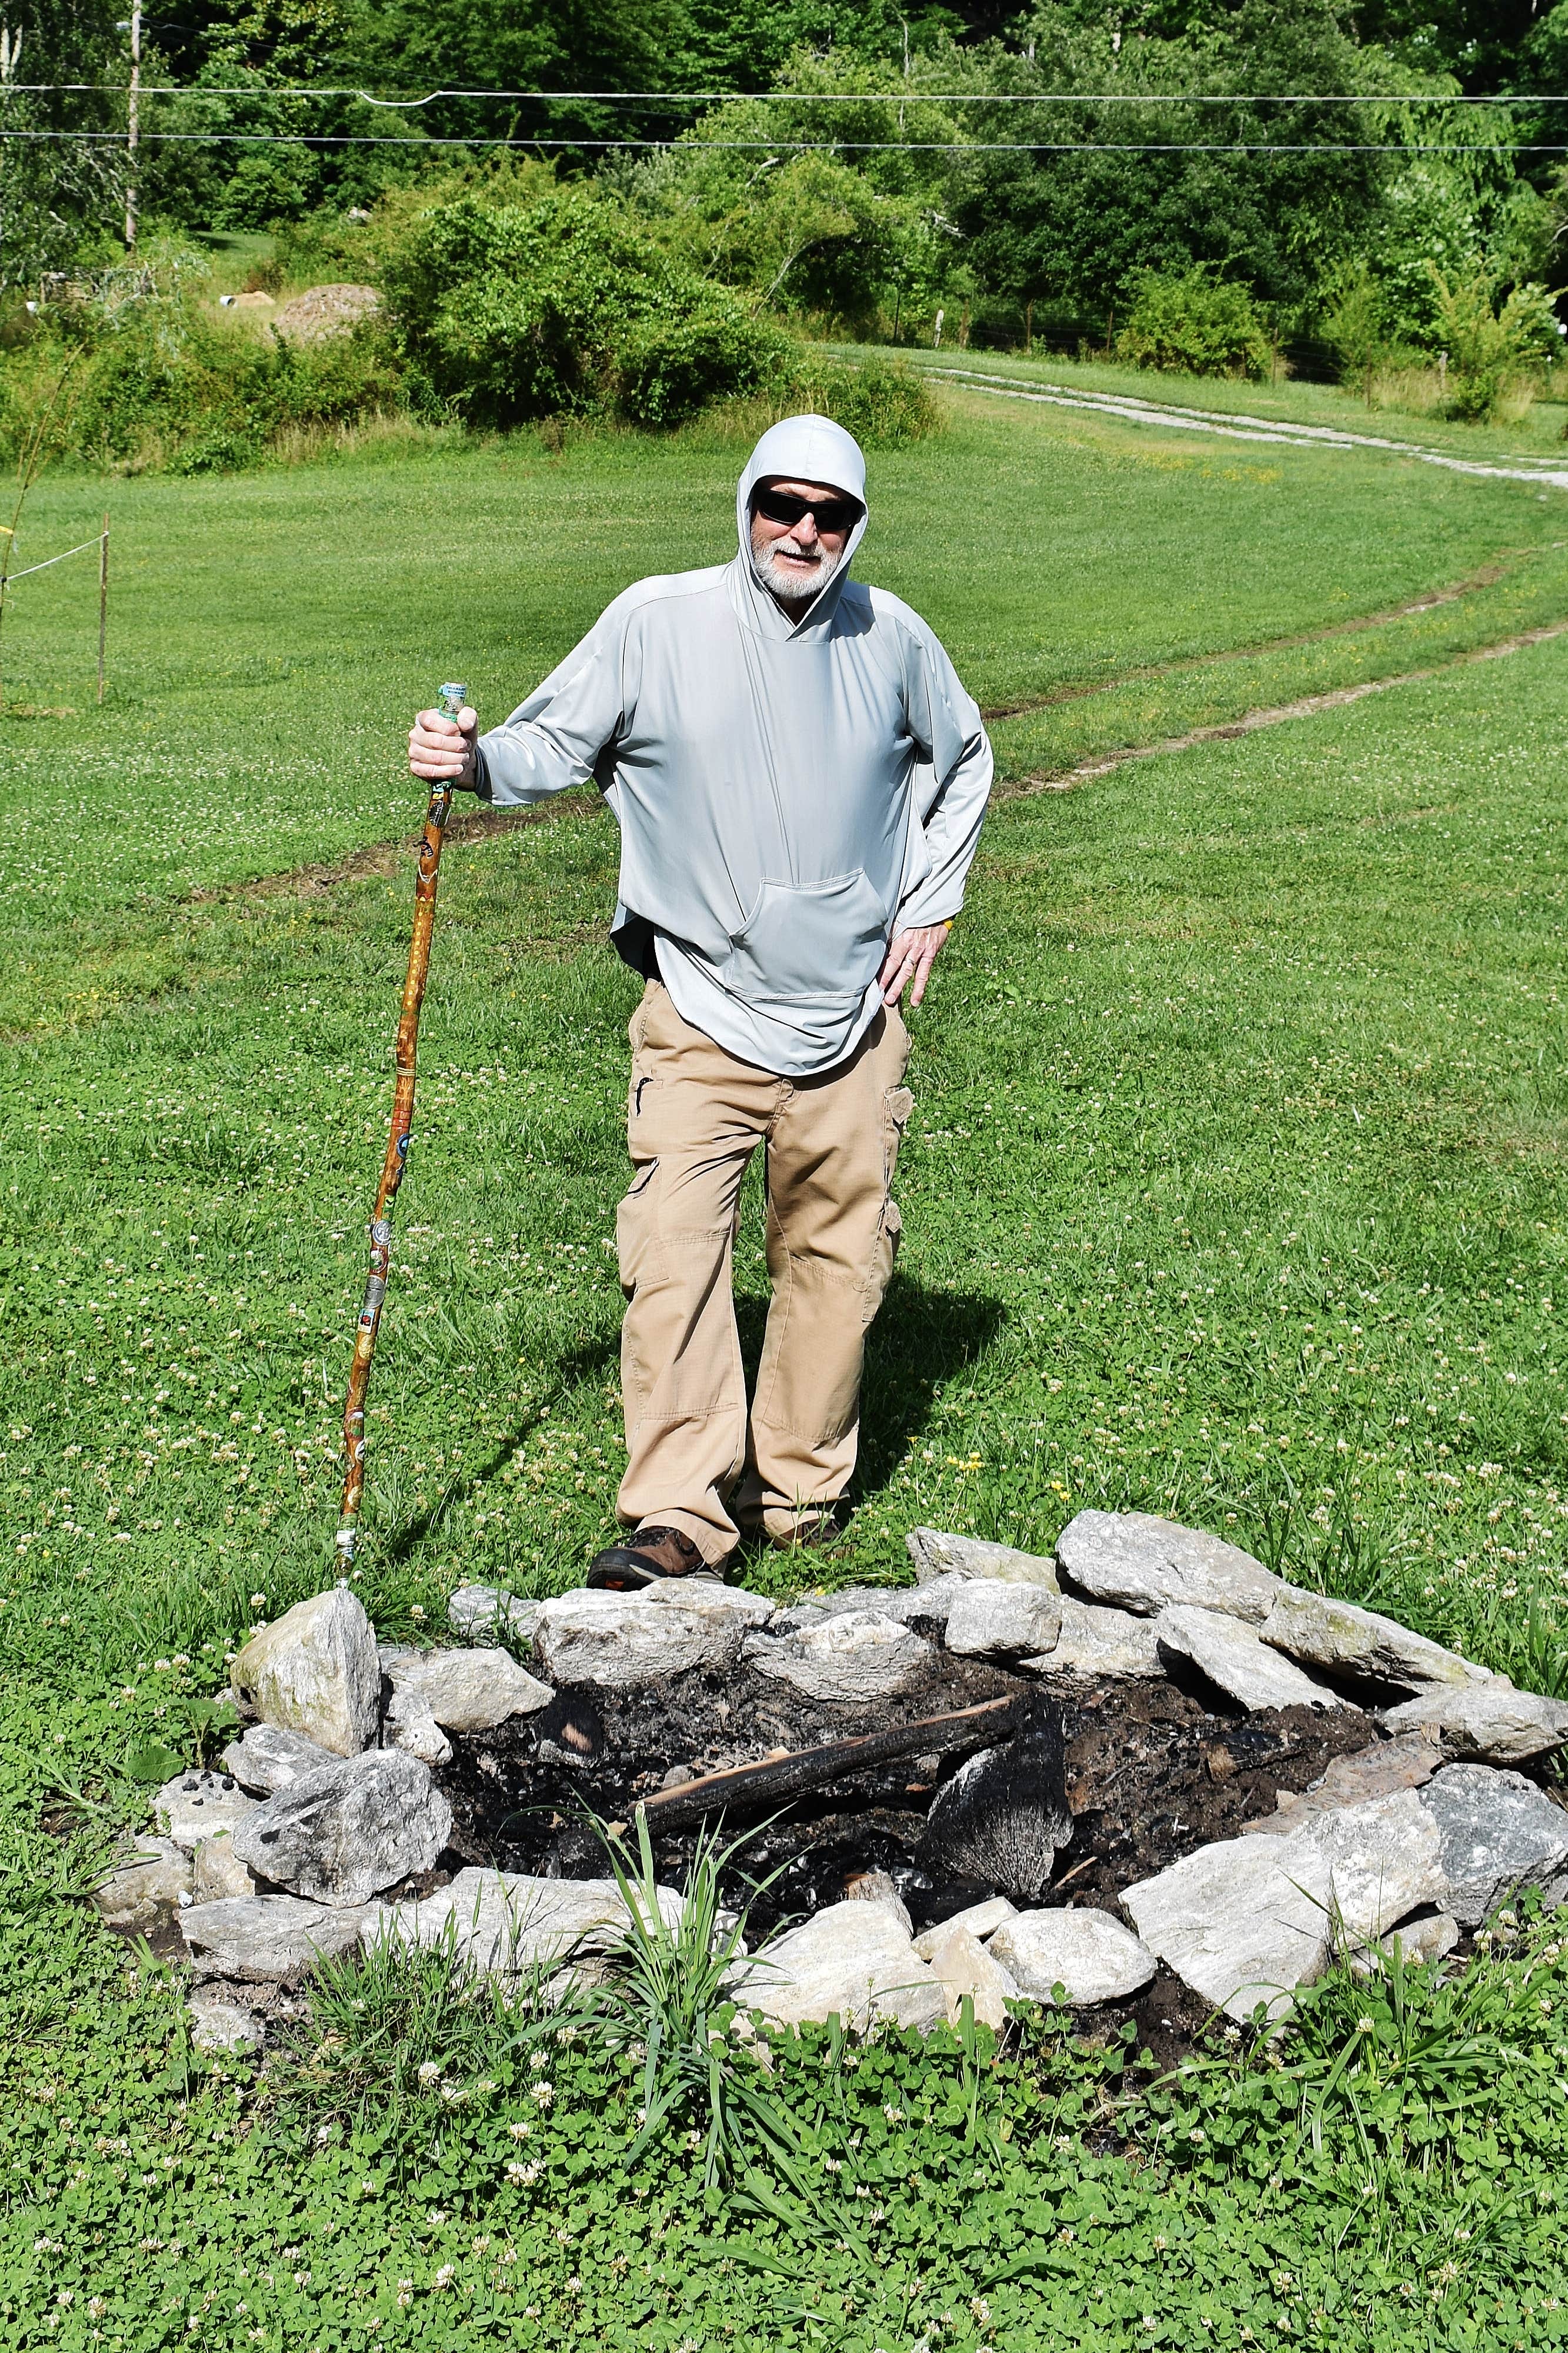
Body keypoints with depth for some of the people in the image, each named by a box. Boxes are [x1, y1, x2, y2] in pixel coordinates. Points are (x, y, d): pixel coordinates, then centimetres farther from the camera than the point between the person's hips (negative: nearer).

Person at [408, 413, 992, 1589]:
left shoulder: (892, 636, 3)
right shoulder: (657, 621, -5)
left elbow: (963, 759, 20)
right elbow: (557, 744, 1)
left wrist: (930, 905, 12)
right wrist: (476, 761, -21)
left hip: (853, 1012, 3)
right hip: (701, 1013, -3)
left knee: (838, 1255, 9)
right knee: (675, 1255, -14)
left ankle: (797, 1494, 24)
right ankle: (680, 1516, -10)